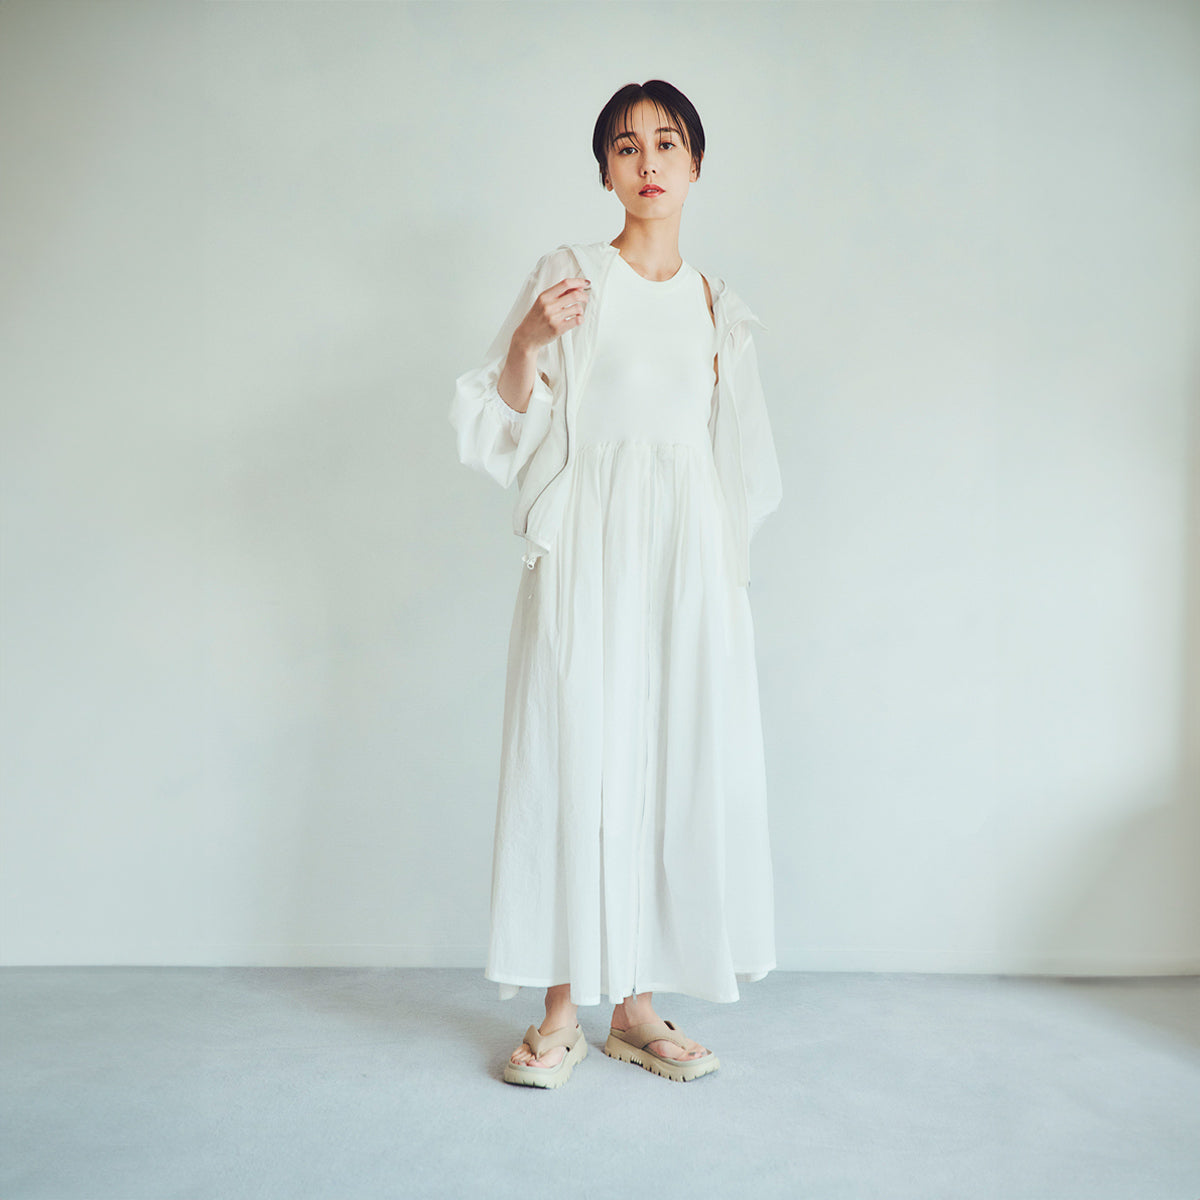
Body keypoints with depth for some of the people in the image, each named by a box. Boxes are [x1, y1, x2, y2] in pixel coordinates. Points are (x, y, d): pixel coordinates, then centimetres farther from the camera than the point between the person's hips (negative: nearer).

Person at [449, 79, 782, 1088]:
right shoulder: (568, 277, 5)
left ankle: (637, 1003, 13)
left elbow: (733, 461, 18)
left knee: (679, 760, 1)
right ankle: (563, 1010, 6)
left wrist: (733, 577, 11)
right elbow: (511, 427, 1)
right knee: (578, 757, -6)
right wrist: (527, 340, -16)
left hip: (690, 552, 4)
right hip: (589, 549, -3)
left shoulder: (716, 306, 16)